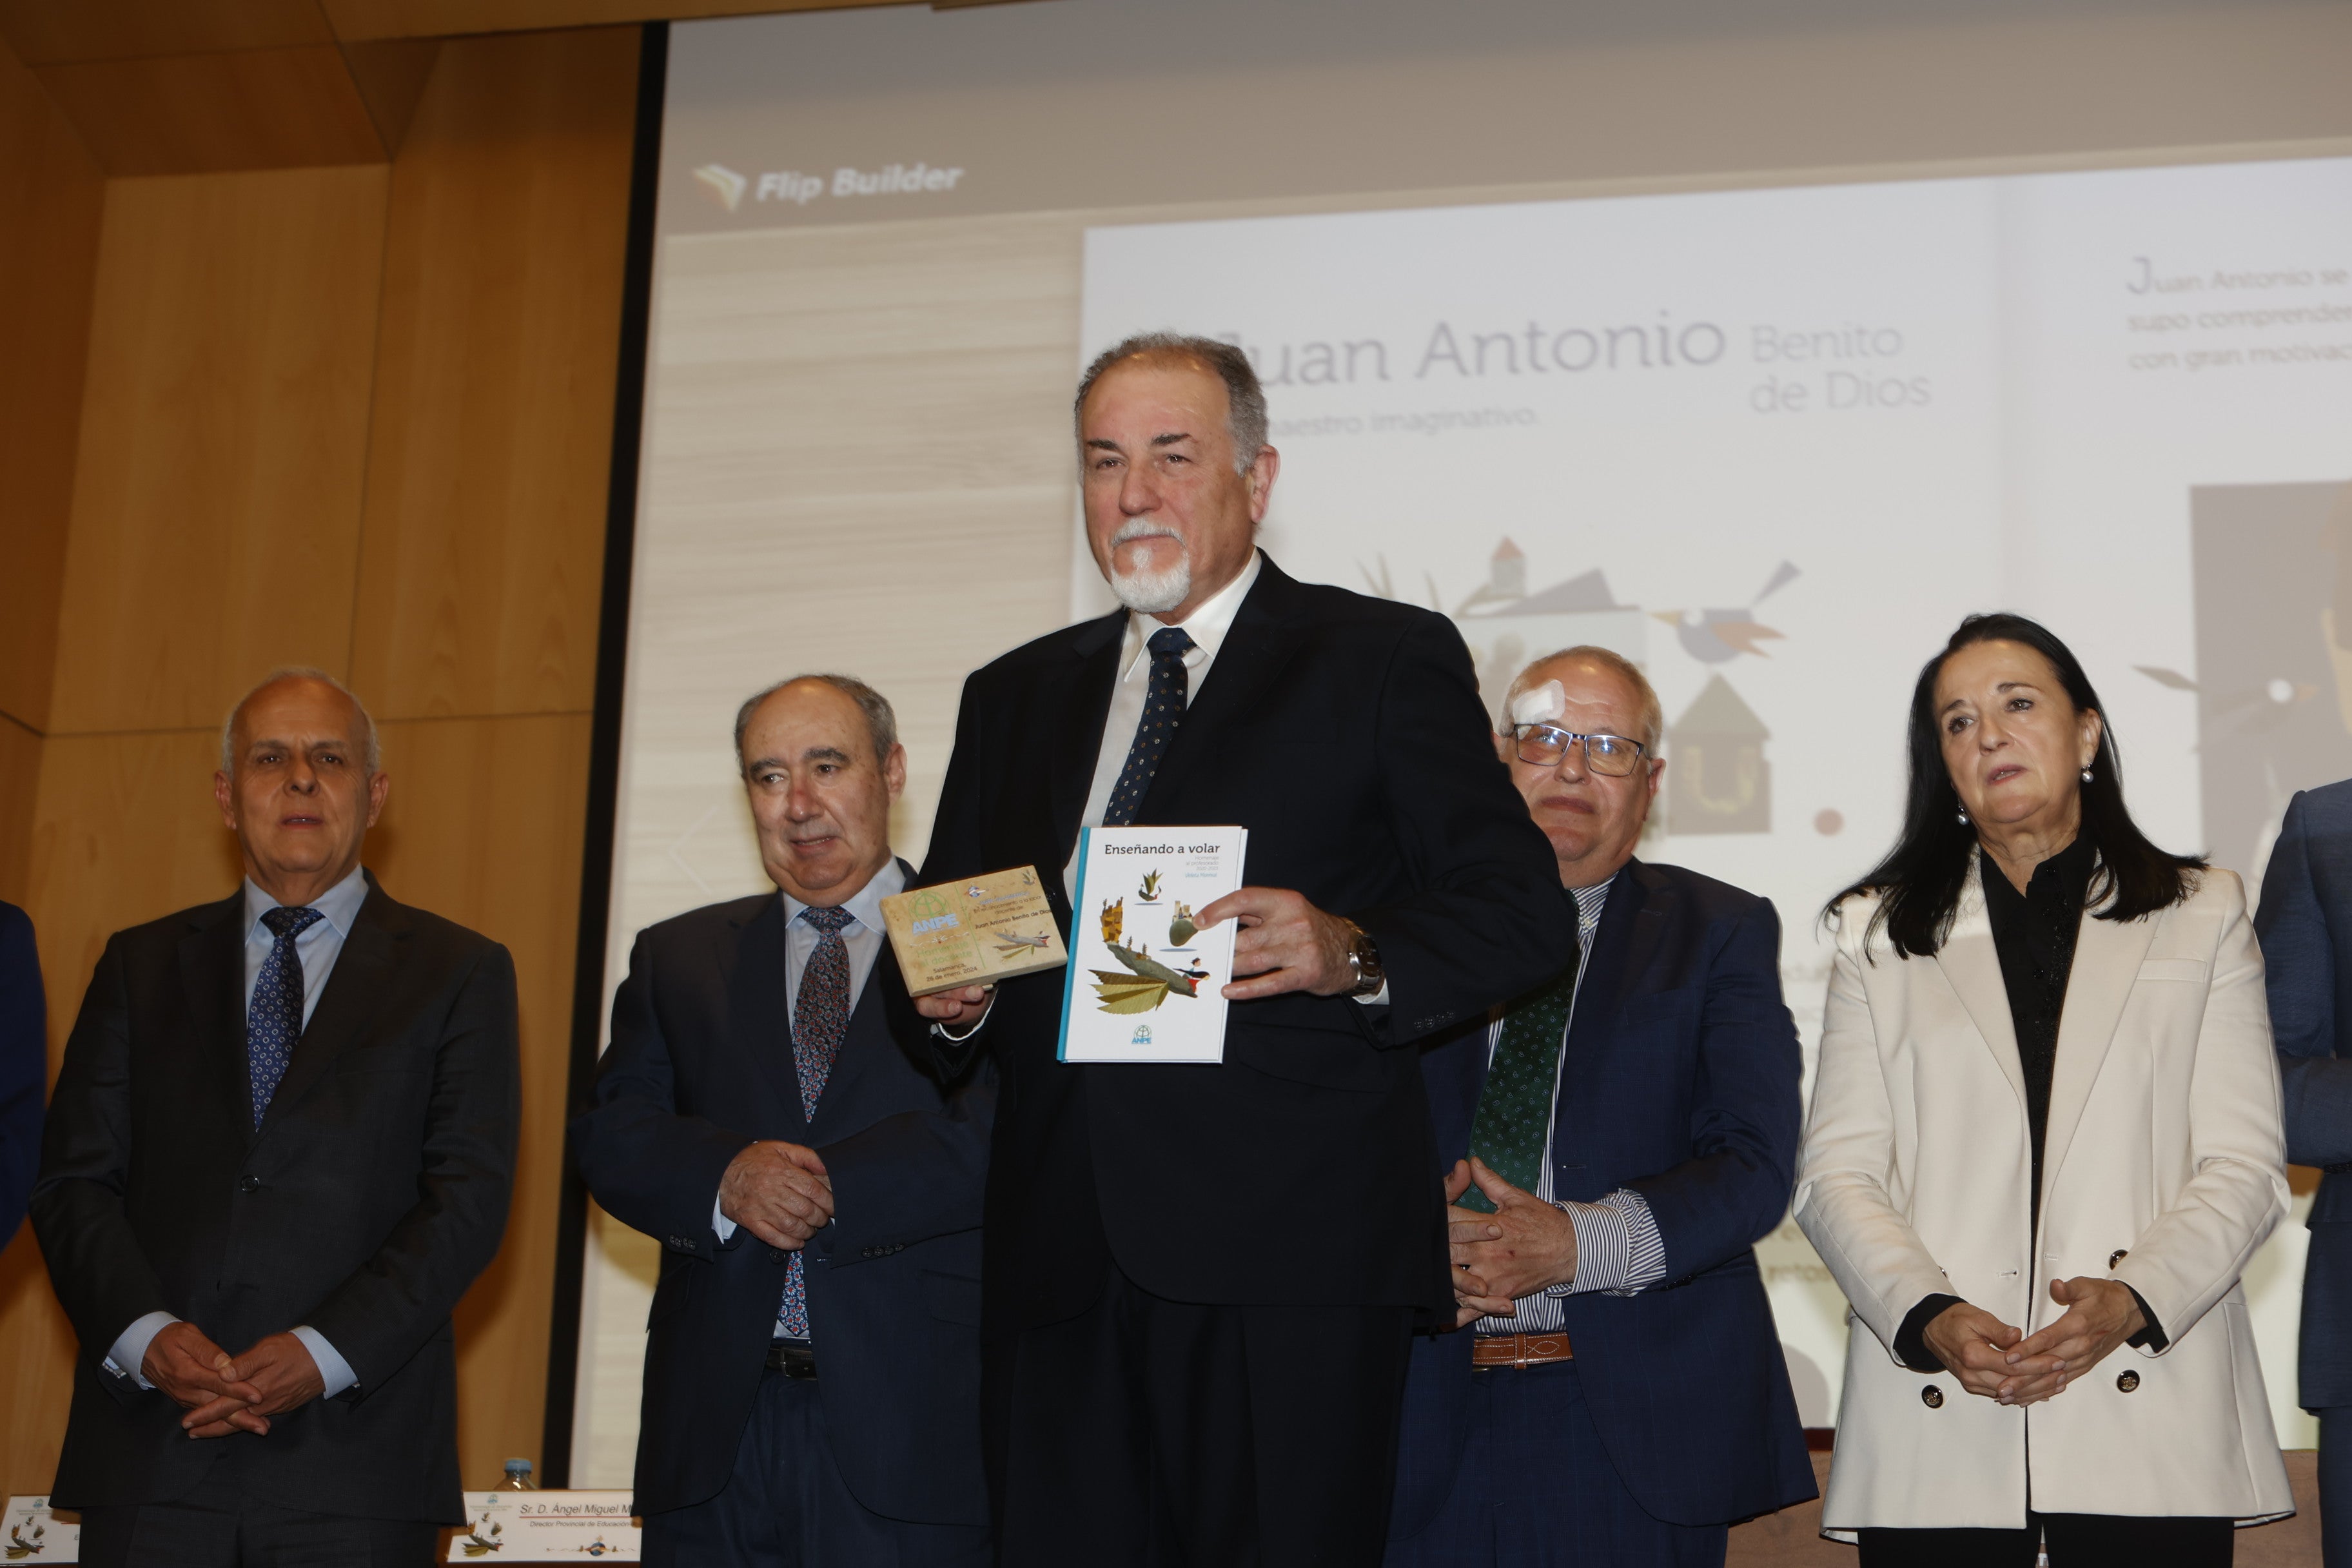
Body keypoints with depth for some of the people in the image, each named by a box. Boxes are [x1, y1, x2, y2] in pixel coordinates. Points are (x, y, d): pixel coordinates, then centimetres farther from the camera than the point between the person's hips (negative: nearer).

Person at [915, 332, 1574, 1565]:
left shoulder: (1387, 660, 7)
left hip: (1289, 1247, -4)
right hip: (1061, 1261, 5)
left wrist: (1355, 954, -19)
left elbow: (1519, 908, -1)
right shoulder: (1014, 698, 22)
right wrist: (957, 999, 0)